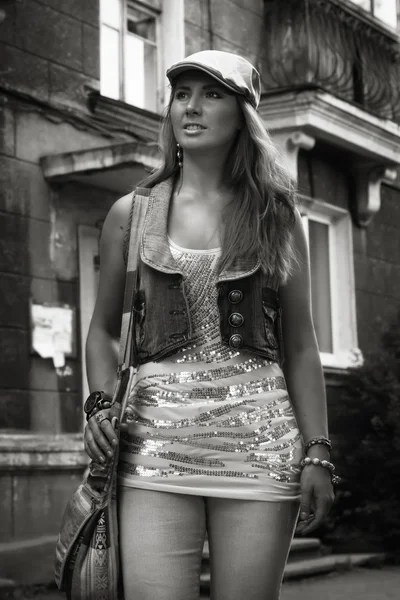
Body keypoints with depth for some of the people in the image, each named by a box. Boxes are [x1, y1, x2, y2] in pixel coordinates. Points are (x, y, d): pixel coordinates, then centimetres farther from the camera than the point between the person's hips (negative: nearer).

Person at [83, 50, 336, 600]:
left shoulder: (275, 216, 9)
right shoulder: (131, 214, 9)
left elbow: (300, 346, 9)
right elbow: (103, 331, 16)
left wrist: (318, 453, 2)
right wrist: (102, 405, -2)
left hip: (259, 444, 0)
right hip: (156, 441, 0)